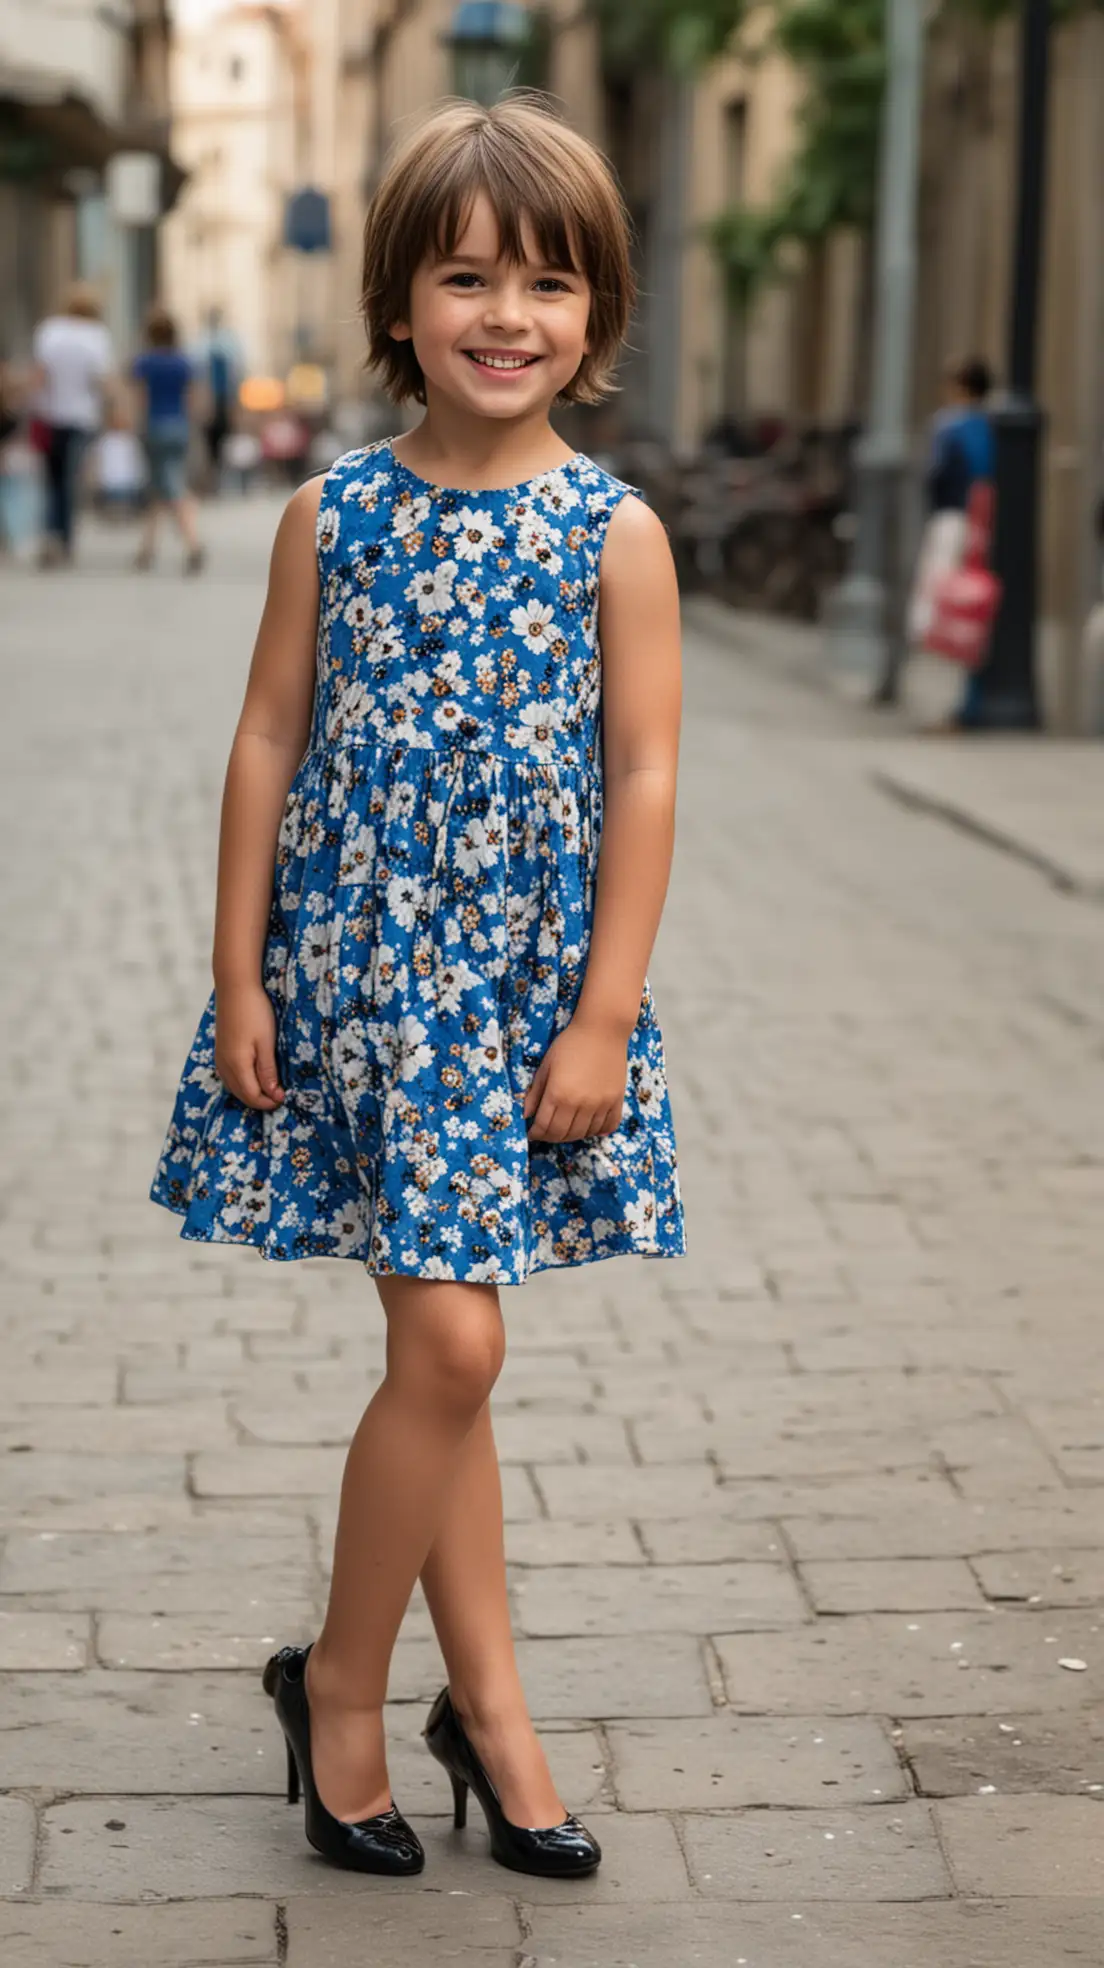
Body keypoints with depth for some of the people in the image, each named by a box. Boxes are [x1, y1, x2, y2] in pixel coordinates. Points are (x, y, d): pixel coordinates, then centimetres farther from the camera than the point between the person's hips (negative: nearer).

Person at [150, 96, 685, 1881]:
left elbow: (644, 778, -3)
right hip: (350, 977, 0)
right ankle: (345, 1679, 15)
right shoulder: (331, 515, 0)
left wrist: (607, 1015, -7)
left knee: (447, 1344, 4)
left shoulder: (616, 535, -2)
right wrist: (239, 975, -1)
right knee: (448, 1347, -5)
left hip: (528, 989, 0)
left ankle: (481, 1702, 20)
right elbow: (270, 742, 3)